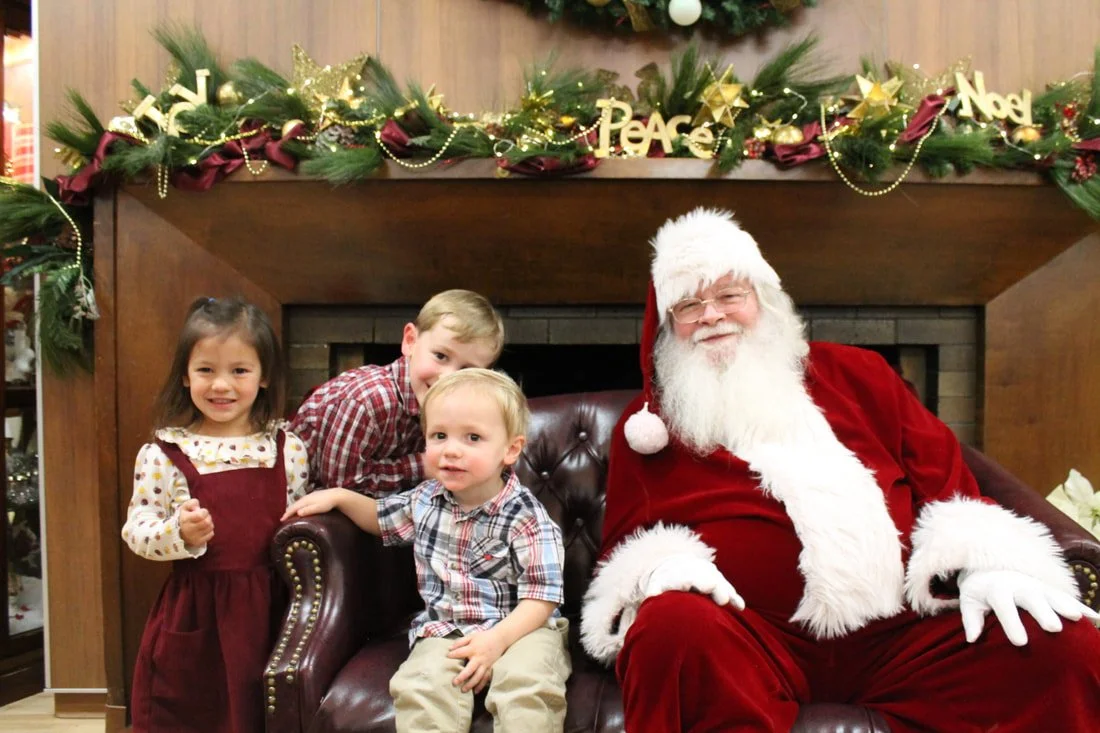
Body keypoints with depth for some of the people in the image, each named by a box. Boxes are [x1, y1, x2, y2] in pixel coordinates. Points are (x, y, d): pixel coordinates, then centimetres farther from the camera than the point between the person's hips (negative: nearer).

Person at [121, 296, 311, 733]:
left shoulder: (287, 449, 0)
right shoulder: (162, 454, -4)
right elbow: (136, 531, -4)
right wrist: (180, 533, -22)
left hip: (264, 607, 1)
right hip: (193, 611, -1)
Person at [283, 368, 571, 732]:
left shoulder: (526, 518, -11)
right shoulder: (426, 500, 6)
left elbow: (541, 598, -12)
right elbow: (381, 517, 29)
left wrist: (497, 638, -26)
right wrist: (339, 496, 15)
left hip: (518, 629, -3)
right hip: (444, 631, 4)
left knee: (526, 683, -34)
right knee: (420, 685, -28)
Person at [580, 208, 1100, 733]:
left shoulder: (855, 374, 17)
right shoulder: (648, 423, 12)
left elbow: (943, 473, 15)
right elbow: (625, 542, 9)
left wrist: (983, 560, -3)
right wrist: (659, 566, -14)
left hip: (905, 628, 3)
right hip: (750, 639, -2)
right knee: (673, 627, -35)